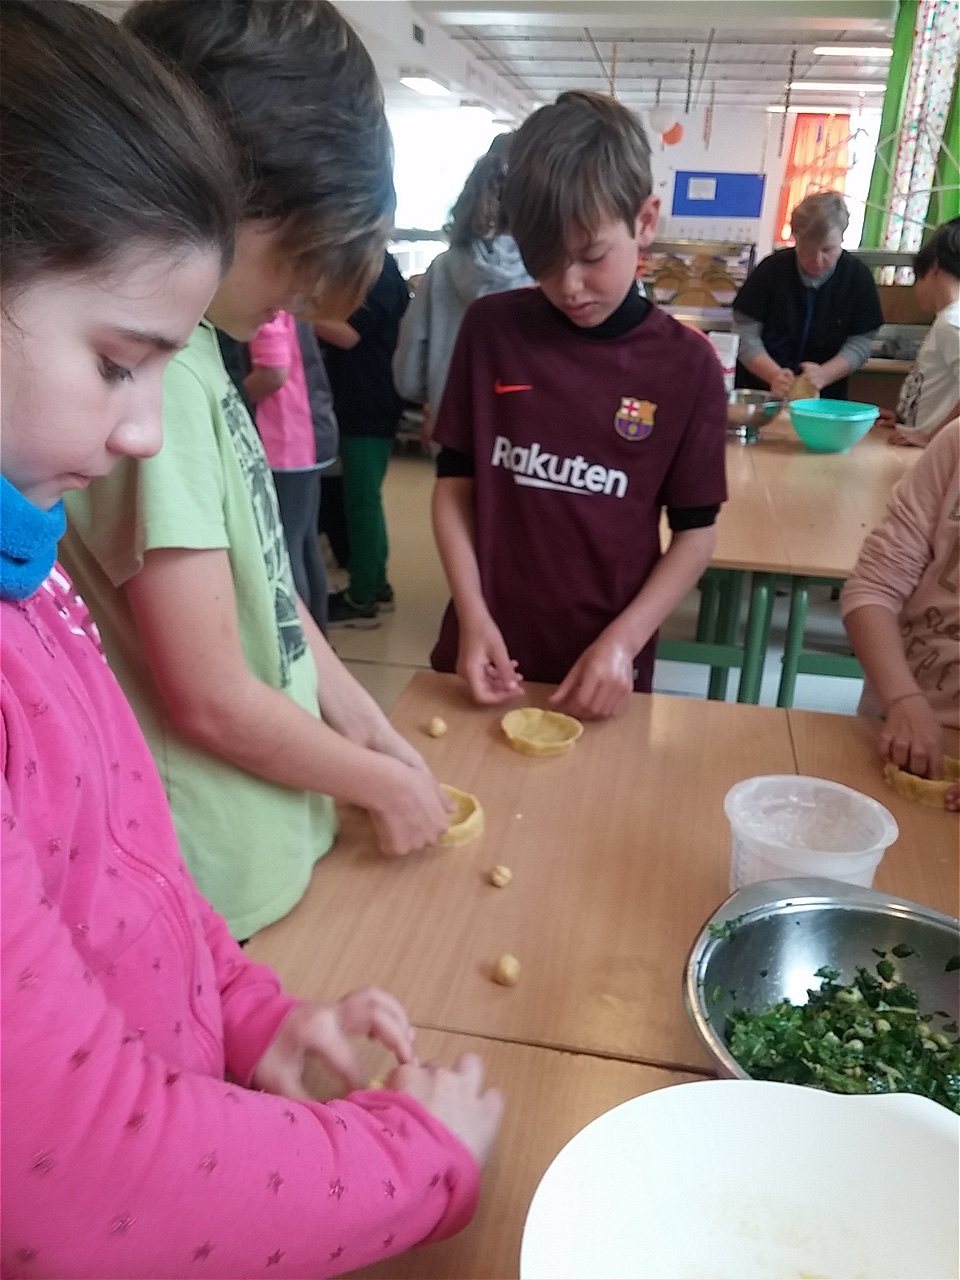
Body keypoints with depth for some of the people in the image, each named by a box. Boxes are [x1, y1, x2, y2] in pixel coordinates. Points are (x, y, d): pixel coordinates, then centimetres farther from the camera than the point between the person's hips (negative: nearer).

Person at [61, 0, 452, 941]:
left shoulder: (192, 349, 1)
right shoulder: (153, 375, -26)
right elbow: (214, 701, -23)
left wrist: (375, 732, 8)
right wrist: (385, 783, -8)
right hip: (223, 891, -8)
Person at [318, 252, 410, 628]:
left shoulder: (380, 274, -15)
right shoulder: (374, 268, 16)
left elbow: (348, 334, -21)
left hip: (368, 405, -10)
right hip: (360, 401, 10)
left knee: (362, 499, -5)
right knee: (364, 497, 15)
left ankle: (361, 598, 3)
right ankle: (374, 584, 25)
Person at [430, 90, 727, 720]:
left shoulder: (687, 366, -7)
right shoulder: (490, 330, -4)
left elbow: (695, 532, -2)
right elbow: (455, 484, 1)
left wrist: (623, 640, -13)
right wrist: (472, 616, -9)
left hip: (604, 671, -1)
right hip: (488, 655, 2)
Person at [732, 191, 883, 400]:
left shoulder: (858, 278, -2)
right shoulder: (772, 269, -6)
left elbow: (859, 343, -3)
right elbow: (746, 333, -8)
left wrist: (823, 375, -22)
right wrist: (774, 375, -24)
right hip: (758, 393, -1)